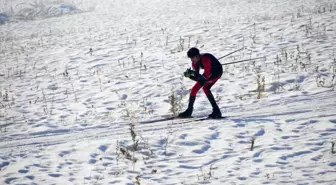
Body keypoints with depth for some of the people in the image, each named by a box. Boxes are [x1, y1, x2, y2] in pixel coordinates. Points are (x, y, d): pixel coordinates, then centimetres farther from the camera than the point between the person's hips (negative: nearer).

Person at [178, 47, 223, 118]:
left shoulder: (205, 59, -35)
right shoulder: (195, 63, -12)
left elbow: (206, 76, -35)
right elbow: (197, 77, -9)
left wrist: (197, 75, -43)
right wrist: (189, 76, -27)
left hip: (217, 72, -8)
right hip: (207, 73, 8)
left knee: (205, 88, -27)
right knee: (194, 88, 1)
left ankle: (216, 111, -27)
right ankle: (189, 111, 15)